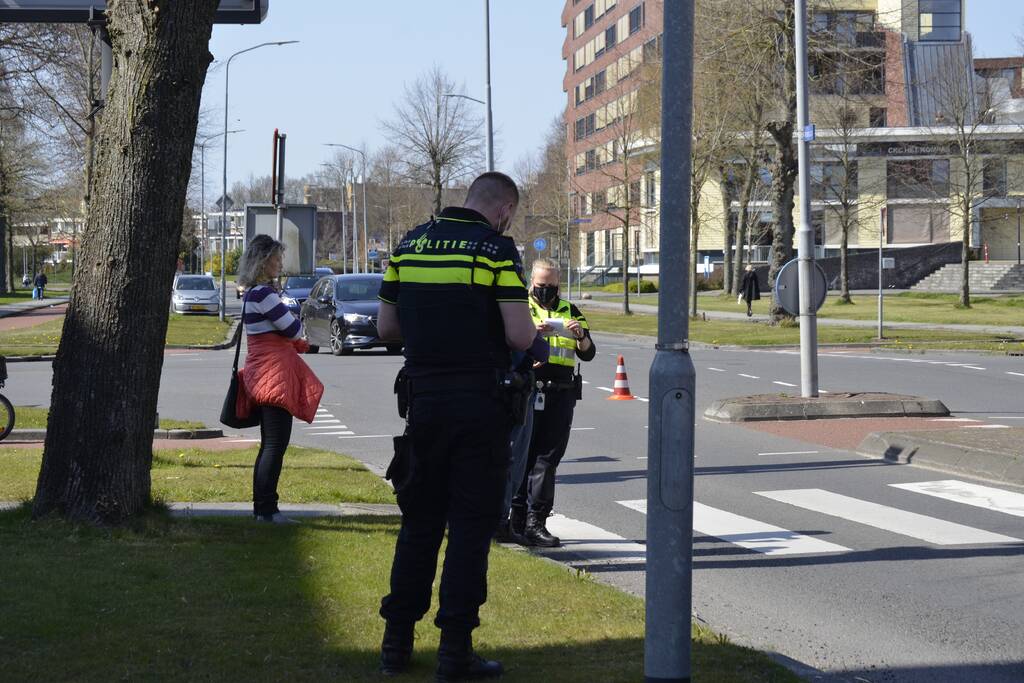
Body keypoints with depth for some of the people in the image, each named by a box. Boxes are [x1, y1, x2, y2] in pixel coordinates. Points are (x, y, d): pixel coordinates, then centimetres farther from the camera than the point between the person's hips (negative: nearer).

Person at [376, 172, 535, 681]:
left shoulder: (411, 243, 8)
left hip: (423, 401, 5)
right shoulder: (496, 247, -9)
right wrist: (531, 331, 7)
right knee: (470, 525, 2)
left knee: (419, 520, 15)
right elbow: (520, 336, -14)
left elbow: (386, 326, 12)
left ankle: (396, 641, 17)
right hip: (480, 404, -5)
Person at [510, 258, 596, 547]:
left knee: (548, 457, -3)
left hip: (561, 395, 3)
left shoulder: (570, 312, 17)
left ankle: (534, 520, -4)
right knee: (523, 455, -2)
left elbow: (588, 354, 13)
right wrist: (532, 332, -22)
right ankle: (520, 516, 4)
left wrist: (581, 336, -8)